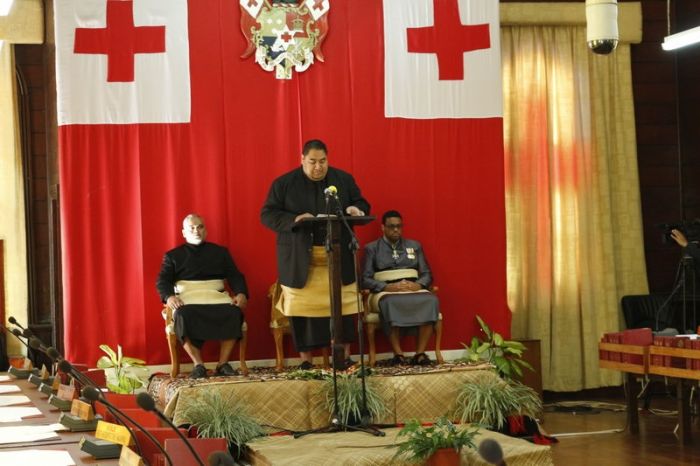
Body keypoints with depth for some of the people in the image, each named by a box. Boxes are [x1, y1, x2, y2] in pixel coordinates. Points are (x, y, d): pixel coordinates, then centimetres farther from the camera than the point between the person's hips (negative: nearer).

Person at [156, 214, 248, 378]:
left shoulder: (220, 252, 24)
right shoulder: (173, 255, 21)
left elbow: (235, 276, 14)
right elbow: (163, 281, 9)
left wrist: (241, 293, -8)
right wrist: (169, 296, -15)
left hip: (216, 296, 1)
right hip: (188, 298, -1)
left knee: (234, 313, -32)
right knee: (184, 316, -37)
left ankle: (223, 364, -25)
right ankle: (198, 365, -31)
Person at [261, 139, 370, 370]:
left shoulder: (344, 179, 8)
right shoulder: (283, 183, 1)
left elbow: (362, 204, 14)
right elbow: (267, 214, -2)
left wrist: (356, 209, -10)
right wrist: (294, 220, -19)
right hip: (300, 261, -2)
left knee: (342, 307, 1)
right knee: (302, 310, 0)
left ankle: (345, 357, 9)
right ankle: (306, 360, 8)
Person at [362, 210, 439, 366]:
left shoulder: (414, 246, 20)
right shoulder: (372, 248, 12)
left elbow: (426, 274, 14)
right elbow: (366, 279, 2)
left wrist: (418, 285, -9)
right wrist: (387, 287, -15)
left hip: (413, 289, 2)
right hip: (385, 291, -2)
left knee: (430, 300, -33)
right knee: (391, 303, -40)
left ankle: (420, 353, -33)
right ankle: (398, 354, -36)